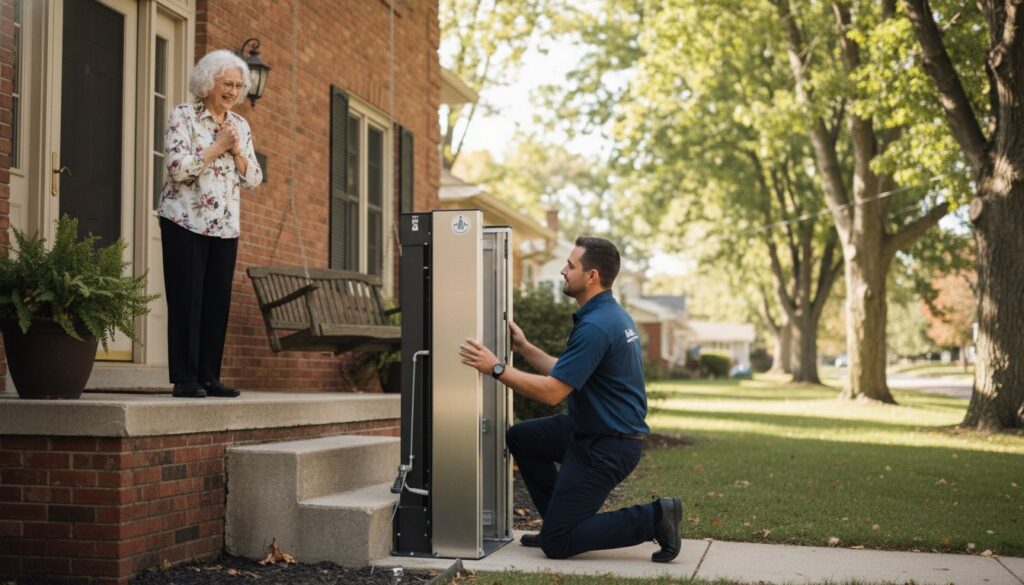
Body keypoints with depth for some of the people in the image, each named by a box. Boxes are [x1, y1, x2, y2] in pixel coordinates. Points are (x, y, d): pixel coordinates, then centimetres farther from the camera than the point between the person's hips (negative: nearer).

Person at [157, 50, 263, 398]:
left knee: (218, 300, 4)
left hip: (225, 226, 5)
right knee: (186, 299, -4)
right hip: (185, 222, -5)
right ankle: (184, 379, 1)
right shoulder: (183, 116, -3)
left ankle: (209, 376, 11)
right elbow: (178, 167, -16)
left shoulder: (240, 126, 13)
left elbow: (254, 179, 10)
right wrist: (217, 147, -12)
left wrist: (236, 151, -6)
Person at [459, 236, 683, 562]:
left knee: (556, 544, -6)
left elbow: (552, 392, -25)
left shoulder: (595, 326, -23)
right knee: (520, 437, 20)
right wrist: (524, 348, 17)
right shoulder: (612, 315, 10)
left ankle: (653, 518, -7)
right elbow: (566, 373, 17)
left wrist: (496, 368, -20)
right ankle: (561, 519, 21)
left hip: (607, 447, -10)